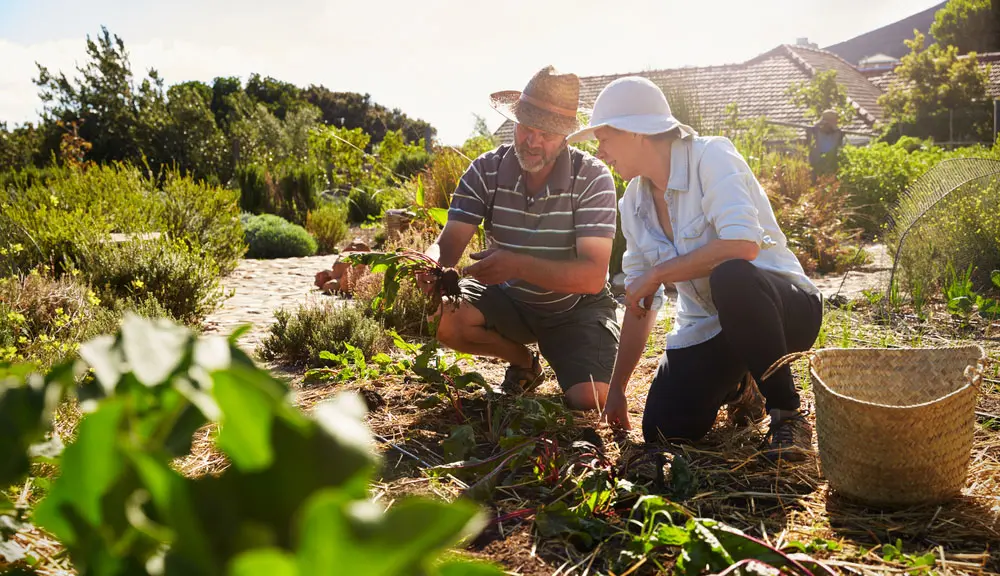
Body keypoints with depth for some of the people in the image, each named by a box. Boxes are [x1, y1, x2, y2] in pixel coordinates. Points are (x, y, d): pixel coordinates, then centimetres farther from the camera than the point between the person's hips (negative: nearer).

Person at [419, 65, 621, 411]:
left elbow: (593, 276, -28)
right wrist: (431, 264, -42)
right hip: (511, 300, 4)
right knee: (445, 319, -24)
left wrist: (518, 265, -41)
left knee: (590, 403, -24)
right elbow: (449, 244, -17)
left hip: (578, 307, -3)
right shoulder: (486, 171, -12)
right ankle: (523, 360, 7)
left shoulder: (593, 178, -21)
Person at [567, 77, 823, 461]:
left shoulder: (710, 156, -16)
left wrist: (657, 274, -23)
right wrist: (616, 388, 6)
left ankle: (787, 412, -16)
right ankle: (737, 386, 22)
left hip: (786, 306, -6)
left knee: (730, 276, -39)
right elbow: (639, 301, 7)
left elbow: (743, 244, -33)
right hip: (706, 326, 6)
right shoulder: (633, 203, 4)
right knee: (662, 430, -11)